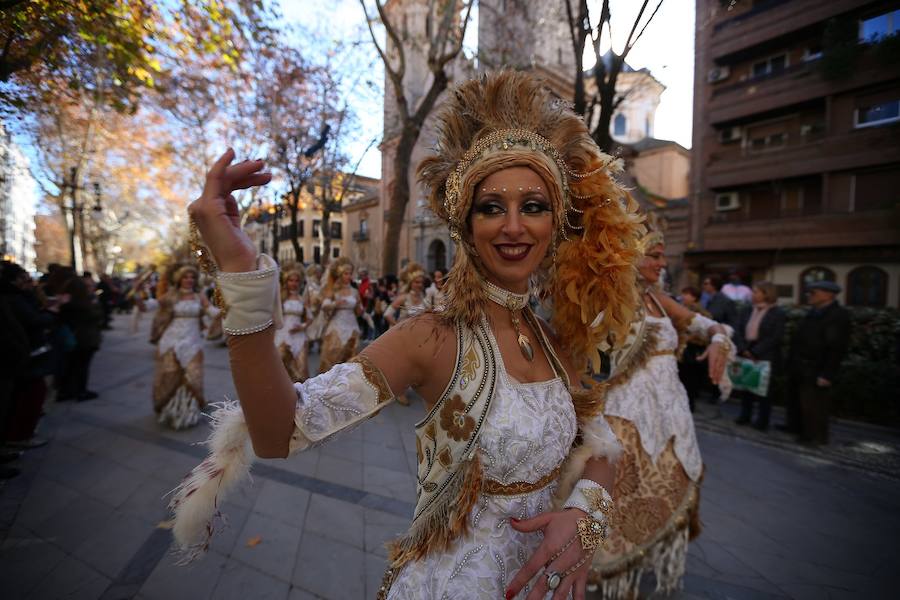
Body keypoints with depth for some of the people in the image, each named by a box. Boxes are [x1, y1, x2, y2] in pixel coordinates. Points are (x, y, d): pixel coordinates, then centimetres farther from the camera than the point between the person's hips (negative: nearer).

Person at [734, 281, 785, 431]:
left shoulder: (778, 313, -7)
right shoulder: (748, 311, 8)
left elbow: (775, 337, -15)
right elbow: (739, 330, 2)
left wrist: (755, 352, -18)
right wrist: (743, 349, -11)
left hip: (765, 358, -5)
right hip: (746, 355, 5)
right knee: (745, 385, 11)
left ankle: (762, 421, 18)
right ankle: (745, 416, 24)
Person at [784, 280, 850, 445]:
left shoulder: (839, 315, -16)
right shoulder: (813, 312, 10)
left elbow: (837, 348, -19)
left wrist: (827, 374, -21)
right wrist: (794, 363, 16)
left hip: (815, 371, -9)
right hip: (801, 369, 9)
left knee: (813, 404, 3)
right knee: (796, 399, 20)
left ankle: (816, 436, 17)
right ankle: (795, 426, 35)